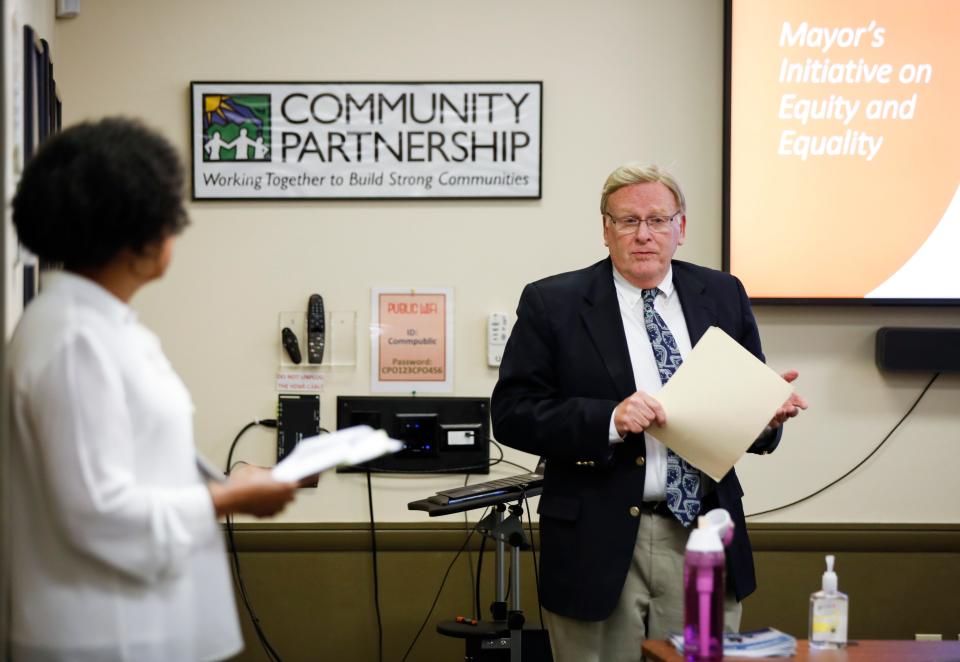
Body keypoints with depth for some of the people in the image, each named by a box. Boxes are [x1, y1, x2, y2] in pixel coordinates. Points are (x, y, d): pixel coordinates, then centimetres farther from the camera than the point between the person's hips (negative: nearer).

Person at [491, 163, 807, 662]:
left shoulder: (722, 296, 9)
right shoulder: (552, 304, -1)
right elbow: (511, 413, -7)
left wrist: (768, 412, -11)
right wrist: (609, 420, -20)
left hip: (704, 538, 3)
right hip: (600, 544, -3)